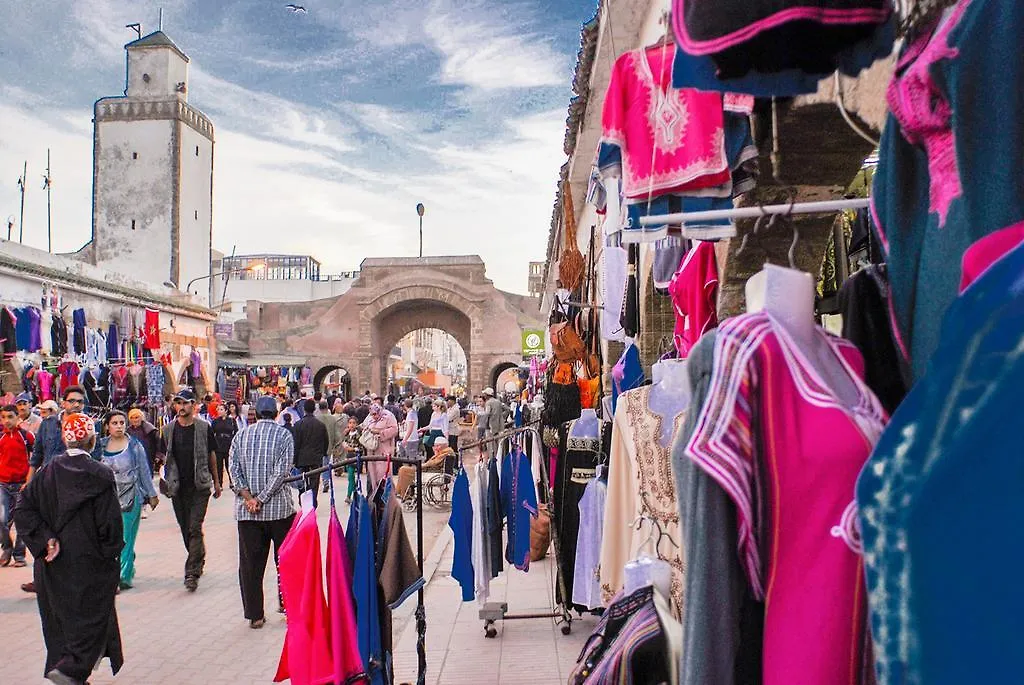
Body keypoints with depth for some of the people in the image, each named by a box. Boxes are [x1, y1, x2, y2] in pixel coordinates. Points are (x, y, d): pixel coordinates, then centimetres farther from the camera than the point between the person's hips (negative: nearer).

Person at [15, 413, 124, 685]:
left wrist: (45, 540, -7)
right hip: (89, 563, -5)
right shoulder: (100, 475, -14)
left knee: (59, 618, 17)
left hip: (53, 562, 5)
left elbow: (23, 510, -5)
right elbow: (110, 521, -14)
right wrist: (111, 552, 0)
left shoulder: (48, 472, -1)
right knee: (91, 616, 5)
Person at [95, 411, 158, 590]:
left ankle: (123, 576, 2)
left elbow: (144, 471, 4)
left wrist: (152, 495, 7)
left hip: (130, 497, -3)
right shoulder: (101, 446, 6)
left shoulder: (134, 445, -1)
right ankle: (127, 571, 17)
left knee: (125, 539, -2)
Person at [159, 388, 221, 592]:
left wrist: (215, 482, 12)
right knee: (185, 530, 11)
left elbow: (211, 455, 8)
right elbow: (165, 457, 13)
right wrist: (166, 480, 5)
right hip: (178, 487, 3)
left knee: (195, 528, -11)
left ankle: (192, 572, -11)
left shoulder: (204, 428, -1)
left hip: (200, 486, -3)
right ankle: (199, 560, 31)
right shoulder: (168, 430, 6)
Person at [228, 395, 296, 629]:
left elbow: (233, 468, -1)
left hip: (246, 511, 3)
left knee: (250, 563, 6)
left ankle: (254, 614, 9)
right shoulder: (283, 435, -2)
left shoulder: (241, 435, 7)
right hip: (279, 507, -2)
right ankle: (286, 601, 23)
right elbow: (281, 471, -12)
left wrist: (248, 497, -7)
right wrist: (262, 499, -10)